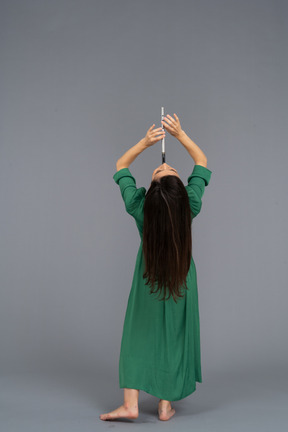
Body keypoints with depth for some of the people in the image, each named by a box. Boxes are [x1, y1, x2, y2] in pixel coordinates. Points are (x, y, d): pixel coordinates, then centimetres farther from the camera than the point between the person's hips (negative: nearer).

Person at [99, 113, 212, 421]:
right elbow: (202, 162, -4)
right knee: (173, 337, 12)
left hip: (148, 279, 0)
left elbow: (120, 166, -4)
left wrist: (144, 143, -11)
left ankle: (130, 404, 11)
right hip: (181, 280, 1)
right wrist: (180, 134, -8)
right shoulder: (190, 207, -20)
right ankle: (165, 405, 22)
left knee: (139, 335, 10)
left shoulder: (139, 207, -21)